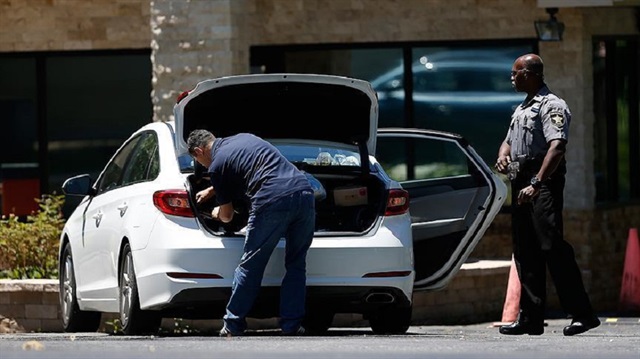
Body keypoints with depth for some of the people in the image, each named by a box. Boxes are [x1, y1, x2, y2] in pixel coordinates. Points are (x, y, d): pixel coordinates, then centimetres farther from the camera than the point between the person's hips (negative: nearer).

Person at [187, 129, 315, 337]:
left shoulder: (217, 165, 9)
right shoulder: (243, 139, 29)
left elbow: (227, 216, 18)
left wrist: (217, 213, 42)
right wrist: (211, 191, 61)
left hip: (273, 201, -6)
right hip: (303, 190, 6)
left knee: (250, 266, 7)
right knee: (296, 265, 15)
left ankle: (233, 328, 15)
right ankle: (291, 328, 12)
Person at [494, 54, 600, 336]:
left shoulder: (551, 106, -9)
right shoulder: (521, 110, 22)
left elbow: (557, 147, -20)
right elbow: (509, 141, 30)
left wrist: (536, 184, -29)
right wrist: (503, 155, 3)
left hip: (544, 184, -10)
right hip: (522, 185, 10)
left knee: (552, 246, -17)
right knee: (525, 252, 9)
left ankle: (582, 314, -18)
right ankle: (530, 318, 13)